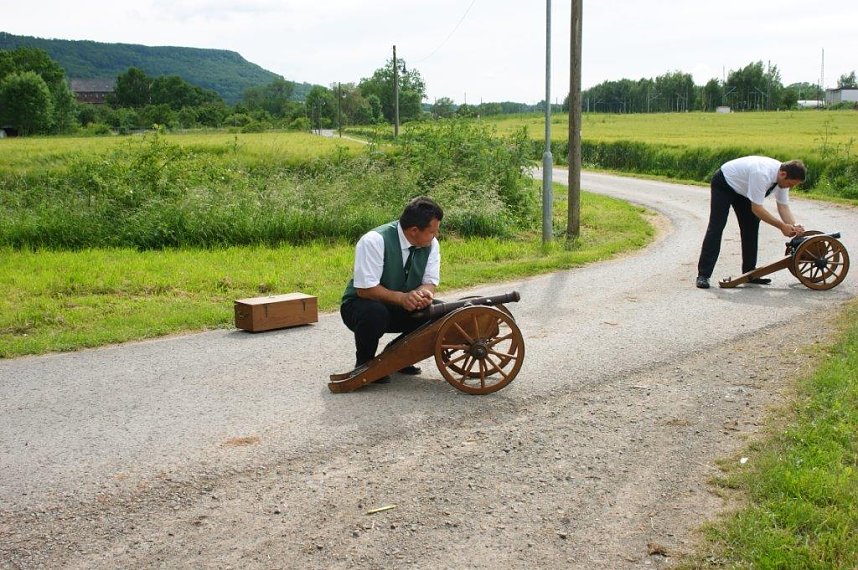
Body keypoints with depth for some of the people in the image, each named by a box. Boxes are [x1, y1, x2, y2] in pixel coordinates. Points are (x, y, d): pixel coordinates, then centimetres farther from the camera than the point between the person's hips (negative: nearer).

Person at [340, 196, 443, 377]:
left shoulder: (431, 243, -8)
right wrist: (401, 297, -38)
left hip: (402, 308, 6)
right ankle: (363, 364, -9)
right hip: (361, 305, -6)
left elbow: (430, 282, -5)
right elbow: (365, 289, -27)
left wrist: (424, 292, -29)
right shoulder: (374, 241, -26)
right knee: (375, 313, -39)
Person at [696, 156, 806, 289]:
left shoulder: (783, 178, -14)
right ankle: (703, 275, -12)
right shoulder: (762, 174, -39)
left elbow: (783, 207, -8)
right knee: (716, 228, -12)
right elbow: (756, 208, -35)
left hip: (742, 188, 8)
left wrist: (794, 227, -23)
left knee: (751, 227, 1)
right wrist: (781, 226, -33)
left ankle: (749, 272, 8)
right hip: (723, 184, -8)